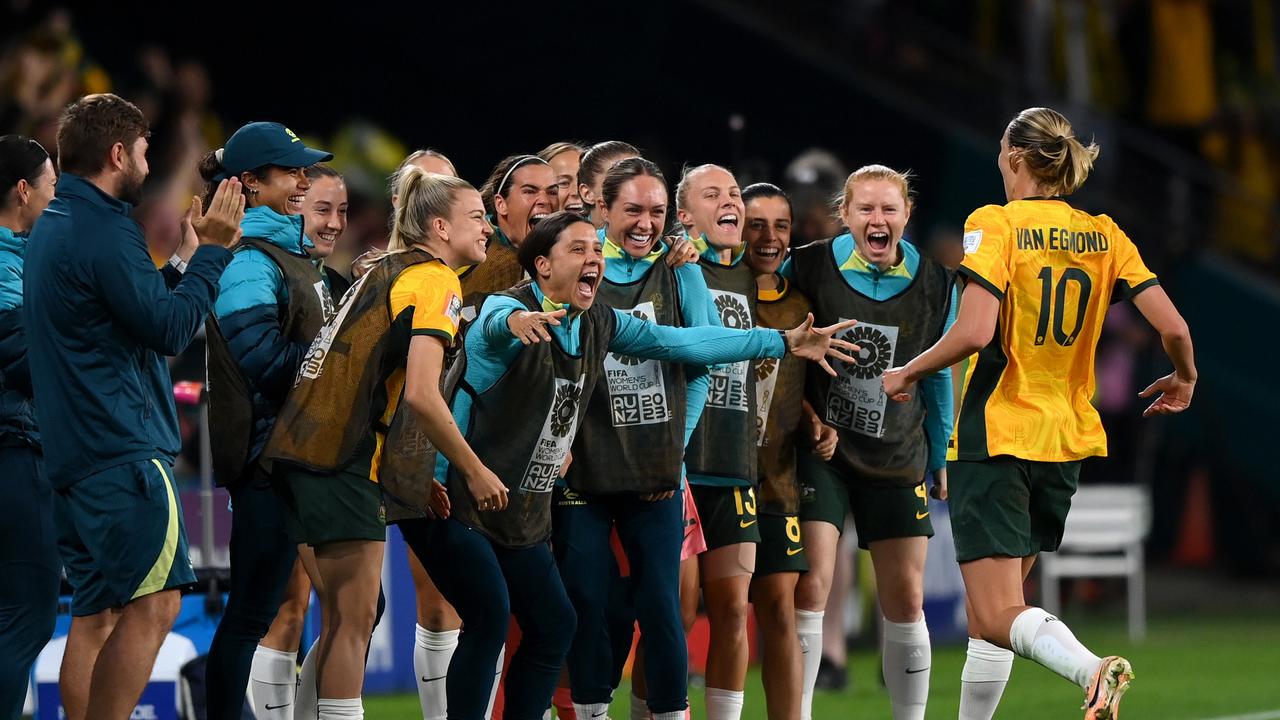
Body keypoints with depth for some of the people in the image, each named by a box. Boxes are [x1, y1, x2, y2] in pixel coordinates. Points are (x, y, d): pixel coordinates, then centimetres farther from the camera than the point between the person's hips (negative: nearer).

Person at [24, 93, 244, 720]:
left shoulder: (51, 228, 17)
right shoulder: (105, 231, -14)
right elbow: (169, 329, -15)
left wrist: (188, 260, 24)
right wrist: (211, 251, -7)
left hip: (72, 452, 10)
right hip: (125, 450, -10)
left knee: (97, 611, 11)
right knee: (152, 603, -12)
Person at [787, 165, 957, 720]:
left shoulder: (935, 284, 0)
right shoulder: (808, 268, -10)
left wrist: (940, 459, 16)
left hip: (898, 459, 3)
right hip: (822, 450, -3)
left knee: (906, 600, 6)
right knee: (809, 587, -12)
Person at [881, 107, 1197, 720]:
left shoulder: (996, 224, -9)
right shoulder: (1105, 235, 5)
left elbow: (975, 331, -22)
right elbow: (1173, 327, -1)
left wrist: (906, 374, -6)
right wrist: (1183, 380, 20)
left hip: (994, 436, -6)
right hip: (1066, 440, 6)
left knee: (997, 615, -11)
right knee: (994, 607, 18)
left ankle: (1092, 670, -38)